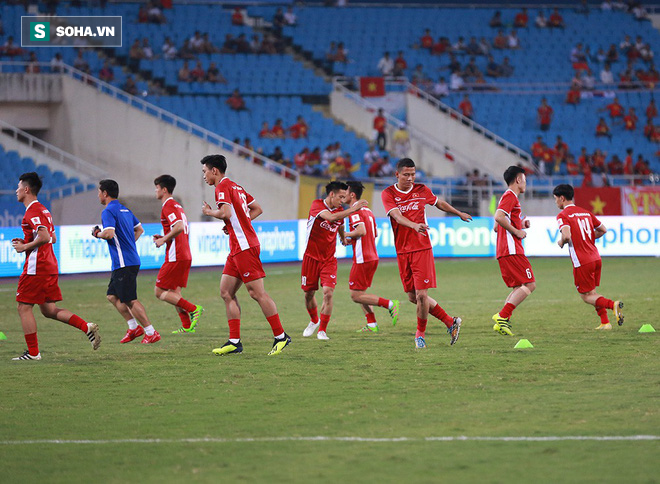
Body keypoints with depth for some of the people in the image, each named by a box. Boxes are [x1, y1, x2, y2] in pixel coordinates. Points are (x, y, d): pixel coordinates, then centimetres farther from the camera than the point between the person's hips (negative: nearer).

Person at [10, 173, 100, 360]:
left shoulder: (32, 211, -14)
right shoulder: (43, 210, 18)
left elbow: (44, 237, -25)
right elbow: (52, 238, 24)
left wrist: (25, 247, -13)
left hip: (36, 267, -10)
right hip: (50, 266, 10)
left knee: (24, 308, -1)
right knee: (49, 310, 11)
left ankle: (33, 352, -1)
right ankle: (87, 327, -1)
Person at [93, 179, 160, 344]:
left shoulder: (108, 211, -12)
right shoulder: (125, 210, 16)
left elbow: (109, 233, -26)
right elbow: (140, 229, 24)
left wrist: (98, 234, -6)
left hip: (124, 263, -10)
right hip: (131, 260, 10)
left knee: (130, 300, -6)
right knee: (112, 296, 15)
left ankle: (151, 332, -5)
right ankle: (133, 327, 15)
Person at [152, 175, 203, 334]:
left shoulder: (168, 206, -11)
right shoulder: (177, 206, 20)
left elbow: (179, 227, -25)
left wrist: (163, 239, -14)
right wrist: (163, 237, 18)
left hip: (175, 257, -10)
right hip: (185, 255, 10)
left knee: (159, 292, -6)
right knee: (174, 292, 14)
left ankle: (193, 309, -15)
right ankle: (187, 326, 8)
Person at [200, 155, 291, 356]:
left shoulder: (222, 187, -9)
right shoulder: (236, 187, 19)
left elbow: (225, 212, -24)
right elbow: (257, 209, 23)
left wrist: (209, 212, -5)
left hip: (245, 247, -10)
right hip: (238, 248, 10)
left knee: (257, 293, -8)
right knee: (226, 292, 6)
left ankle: (281, 337, -3)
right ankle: (234, 341, 4)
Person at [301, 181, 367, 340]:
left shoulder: (340, 211, 4)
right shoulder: (317, 205, -14)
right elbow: (330, 217, -33)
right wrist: (352, 209, -34)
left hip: (329, 259, 3)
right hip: (311, 257, -3)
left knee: (328, 292, -14)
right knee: (308, 293, 8)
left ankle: (322, 330, -4)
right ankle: (314, 321, 37)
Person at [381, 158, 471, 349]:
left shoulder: (422, 190, 4)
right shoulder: (388, 194, -2)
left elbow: (440, 203, 24)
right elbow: (397, 216, -18)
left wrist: (459, 214, 38)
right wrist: (414, 226, -37)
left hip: (422, 249, -1)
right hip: (402, 251, 1)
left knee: (421, 295, -10)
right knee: (413, 297, 4)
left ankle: (420, 333, 9)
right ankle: (450, 322, 18)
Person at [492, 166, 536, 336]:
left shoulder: (509, 197, 24)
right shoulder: (510, 196, -7)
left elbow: (497, 226, 28)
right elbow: (499, 217, -22)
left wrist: (520, 225, 19)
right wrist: (516, 231, -14)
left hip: (503, 251, 10)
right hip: (512, 250, -10)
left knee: (518, 288, 12)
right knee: (529, 285, -13)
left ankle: (502, 319, -1)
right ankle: (502, 317, -21)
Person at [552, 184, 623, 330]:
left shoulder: (563, 215, -7)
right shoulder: (586, 212, 14)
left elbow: (567, 235, -23)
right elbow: (603, 230, 17)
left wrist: (561, 242, -2)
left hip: (582, 262, -7)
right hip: (596, 258, 7)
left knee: (586, 296, 1)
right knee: (592, 292, 20)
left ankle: (613, 304, -22)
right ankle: (605, 322, 10)